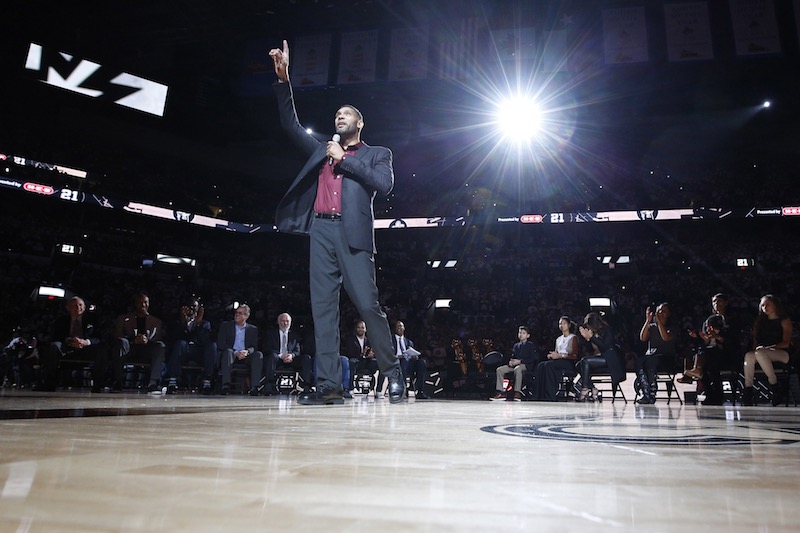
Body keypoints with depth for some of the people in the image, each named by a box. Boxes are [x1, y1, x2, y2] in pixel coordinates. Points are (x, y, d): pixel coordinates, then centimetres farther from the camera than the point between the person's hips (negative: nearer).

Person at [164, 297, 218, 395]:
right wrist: (183, 322, -15)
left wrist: (198, 323, -12)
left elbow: (205, 341, 0)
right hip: (183, 351, -1)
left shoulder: (205, 323, 21)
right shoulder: (178, 322, 21)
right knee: (180, 343, -33)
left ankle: (207, 382, -32)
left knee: (213, 345, -28)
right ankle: (172, 382, -35)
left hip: (199, 354, 1)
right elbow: (175, 338, -2)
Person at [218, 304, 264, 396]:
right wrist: (235, 352, -17)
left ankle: (254, 387, -34)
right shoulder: (225, 326, 11)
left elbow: (254, 347, 6)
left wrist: (247, 351, -19)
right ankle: (226, 385, -45)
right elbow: (220, 344, -1)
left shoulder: (253, 329, 16)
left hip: (246, 357, 2)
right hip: (231, 355, -1)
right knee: (228, 352, -35)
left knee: (258, 354, -28)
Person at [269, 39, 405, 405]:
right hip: (321, 231, 4)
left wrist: (345, 159, -1)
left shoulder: (376, 154, 16)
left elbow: (384, 184, -2)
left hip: (352, 234, -4)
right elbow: (290, 125, 21)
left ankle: (393, 374, 7)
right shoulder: (321, 151, 26)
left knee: (368, 305, -9)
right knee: (323, 308, -3)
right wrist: (283, 78, 14)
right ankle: (329, 386, -2)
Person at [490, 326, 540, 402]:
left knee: (517, 369, -41)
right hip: (514, 364, 6)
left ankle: (517, 393, -41)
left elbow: (532, 359, -8)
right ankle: (501, 392, -18)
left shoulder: (531, 345, 4)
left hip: (526, 365, -6)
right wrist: (510, 362, -5)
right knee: (499, 369, -15)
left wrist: (520, 361, -18)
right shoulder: (516, 345, 22)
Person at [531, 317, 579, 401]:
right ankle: (539, 397, -35)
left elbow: (575, 356, -4)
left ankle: (550, 397, -37)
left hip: (569, 362, -6)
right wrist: (552, 355, -2)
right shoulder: (558, 339, 26)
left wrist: (560, 355, -15)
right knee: (540, 366, -27)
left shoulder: (573, 338, 6)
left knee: (548, 365, -34)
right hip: (558, 362, 6)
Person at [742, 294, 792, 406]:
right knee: (749, 355, -33)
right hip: (763, 354, 4)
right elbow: (755, 339, 16)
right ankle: (748, 390, -41)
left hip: (782, 354, -4)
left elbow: (786, 343, -5)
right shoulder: (760, 321, 22)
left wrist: (768, 347, -17)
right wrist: (755, 348, -7)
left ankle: (775, 387, -27)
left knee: (760, 353, -38)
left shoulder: (784, 321, 7)